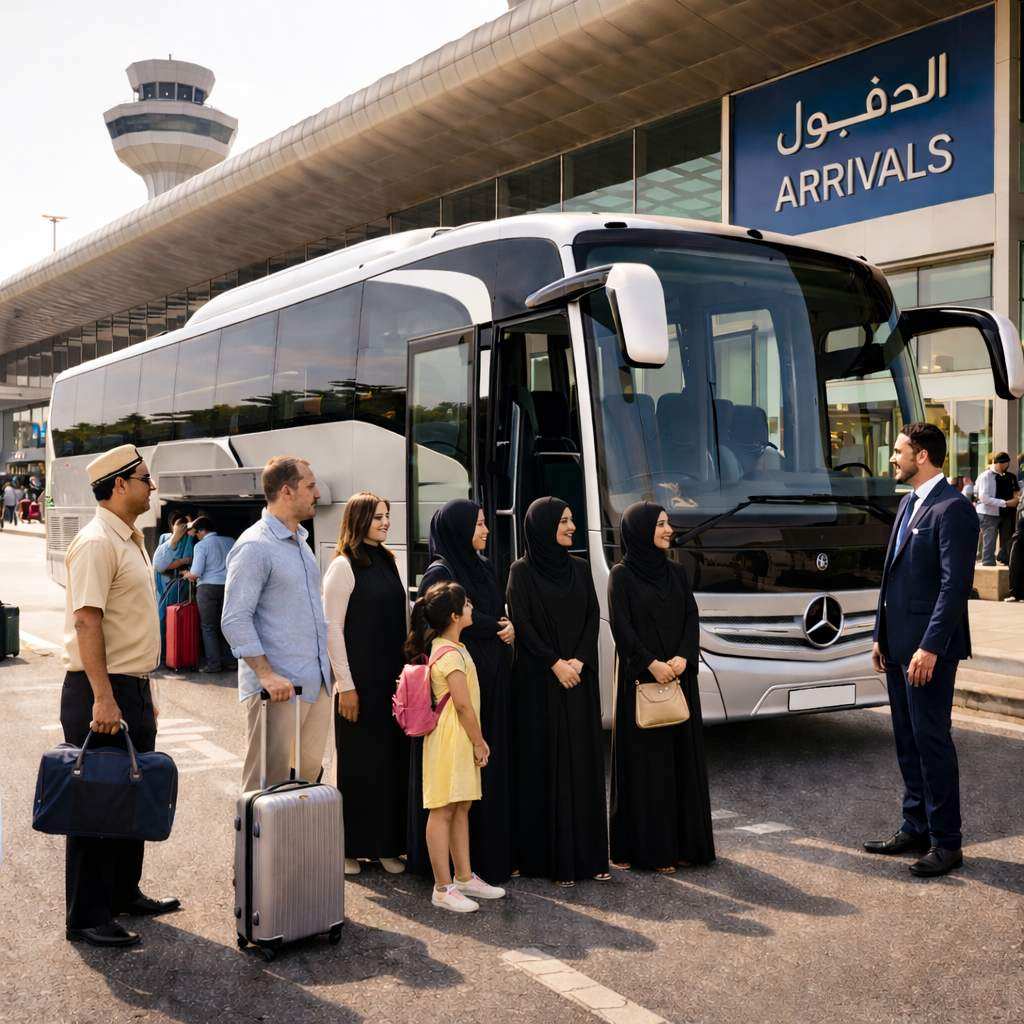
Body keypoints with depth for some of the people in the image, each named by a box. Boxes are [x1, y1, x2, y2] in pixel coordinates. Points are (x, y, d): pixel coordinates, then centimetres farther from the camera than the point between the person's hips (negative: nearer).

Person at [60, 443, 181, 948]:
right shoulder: (95, 542, -15)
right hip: (99, 691, -10)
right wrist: (103, 698, -27)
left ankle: (124, 893, 30)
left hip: (132, 688, 10)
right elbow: (87, 622, -22)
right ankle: (87, 917, 7)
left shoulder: (130, 540, 15)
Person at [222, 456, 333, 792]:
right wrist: (267, 675, -22)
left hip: (317, 683, 9)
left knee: (309, 774, 12)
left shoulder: (301, 541, 17)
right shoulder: (254, 547, -12)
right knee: (269, 785, -3)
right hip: (279, 687, -8)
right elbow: (235, 620, -17)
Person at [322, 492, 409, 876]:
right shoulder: (343, 567, -9)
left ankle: (386, 844, 18)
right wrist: (345, 685, -15)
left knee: (393, 760, 8)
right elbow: (332, 628, -12)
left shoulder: (388, 563, 13)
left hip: (394, 681, 6)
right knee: (359, 765, 2)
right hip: (360, 683, -6)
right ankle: (352, 848, 13)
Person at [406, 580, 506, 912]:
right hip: (450, 739, -10)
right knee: (443, 810, -5)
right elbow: (463, 703, -19)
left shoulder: (450, 647, 14)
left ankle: (464, 877, 25)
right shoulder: (450, 653, -18)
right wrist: (479, 743, -11)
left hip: (460, 742, 10)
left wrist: (477, 742, 15)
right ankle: (443, 888, 0)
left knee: (460, 809, 15)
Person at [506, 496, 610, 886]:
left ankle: (588, 854, 10)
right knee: (545, 763, -2)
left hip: (580, 678, 5)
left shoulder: (579, 568, 11)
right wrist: (555, 663, -15)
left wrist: (579, 660, -9)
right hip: (540, 679, -4)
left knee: (585, 761, 4)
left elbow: (593, 618, 6)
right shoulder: (522, 571, -3)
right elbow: (521, 624, -8)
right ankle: (551, 857, 4)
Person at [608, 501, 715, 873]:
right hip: (641, 679, -5)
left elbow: (692, 619, 7)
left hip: (679, 676, 5)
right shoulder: (622, 575, -3)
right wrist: (651, 663, -18)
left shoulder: (676, 572, 12)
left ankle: (684, 841, 15)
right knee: (647, 758, -3)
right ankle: (650, 847, 2)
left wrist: (683, 657, -10)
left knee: (683, 755, 7)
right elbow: (621, 627, -9)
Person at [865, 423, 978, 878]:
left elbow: (956, 583, -20)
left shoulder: (953, 509, -15)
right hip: (898, 644, 9)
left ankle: (945, 843, 8)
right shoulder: (909, 503, 15)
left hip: (928, 648, -9)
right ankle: (916, 827, 26)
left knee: (932, 740, -2)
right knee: (907, 741, 15)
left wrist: (929, 647, -23)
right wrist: (881, 636, 16)